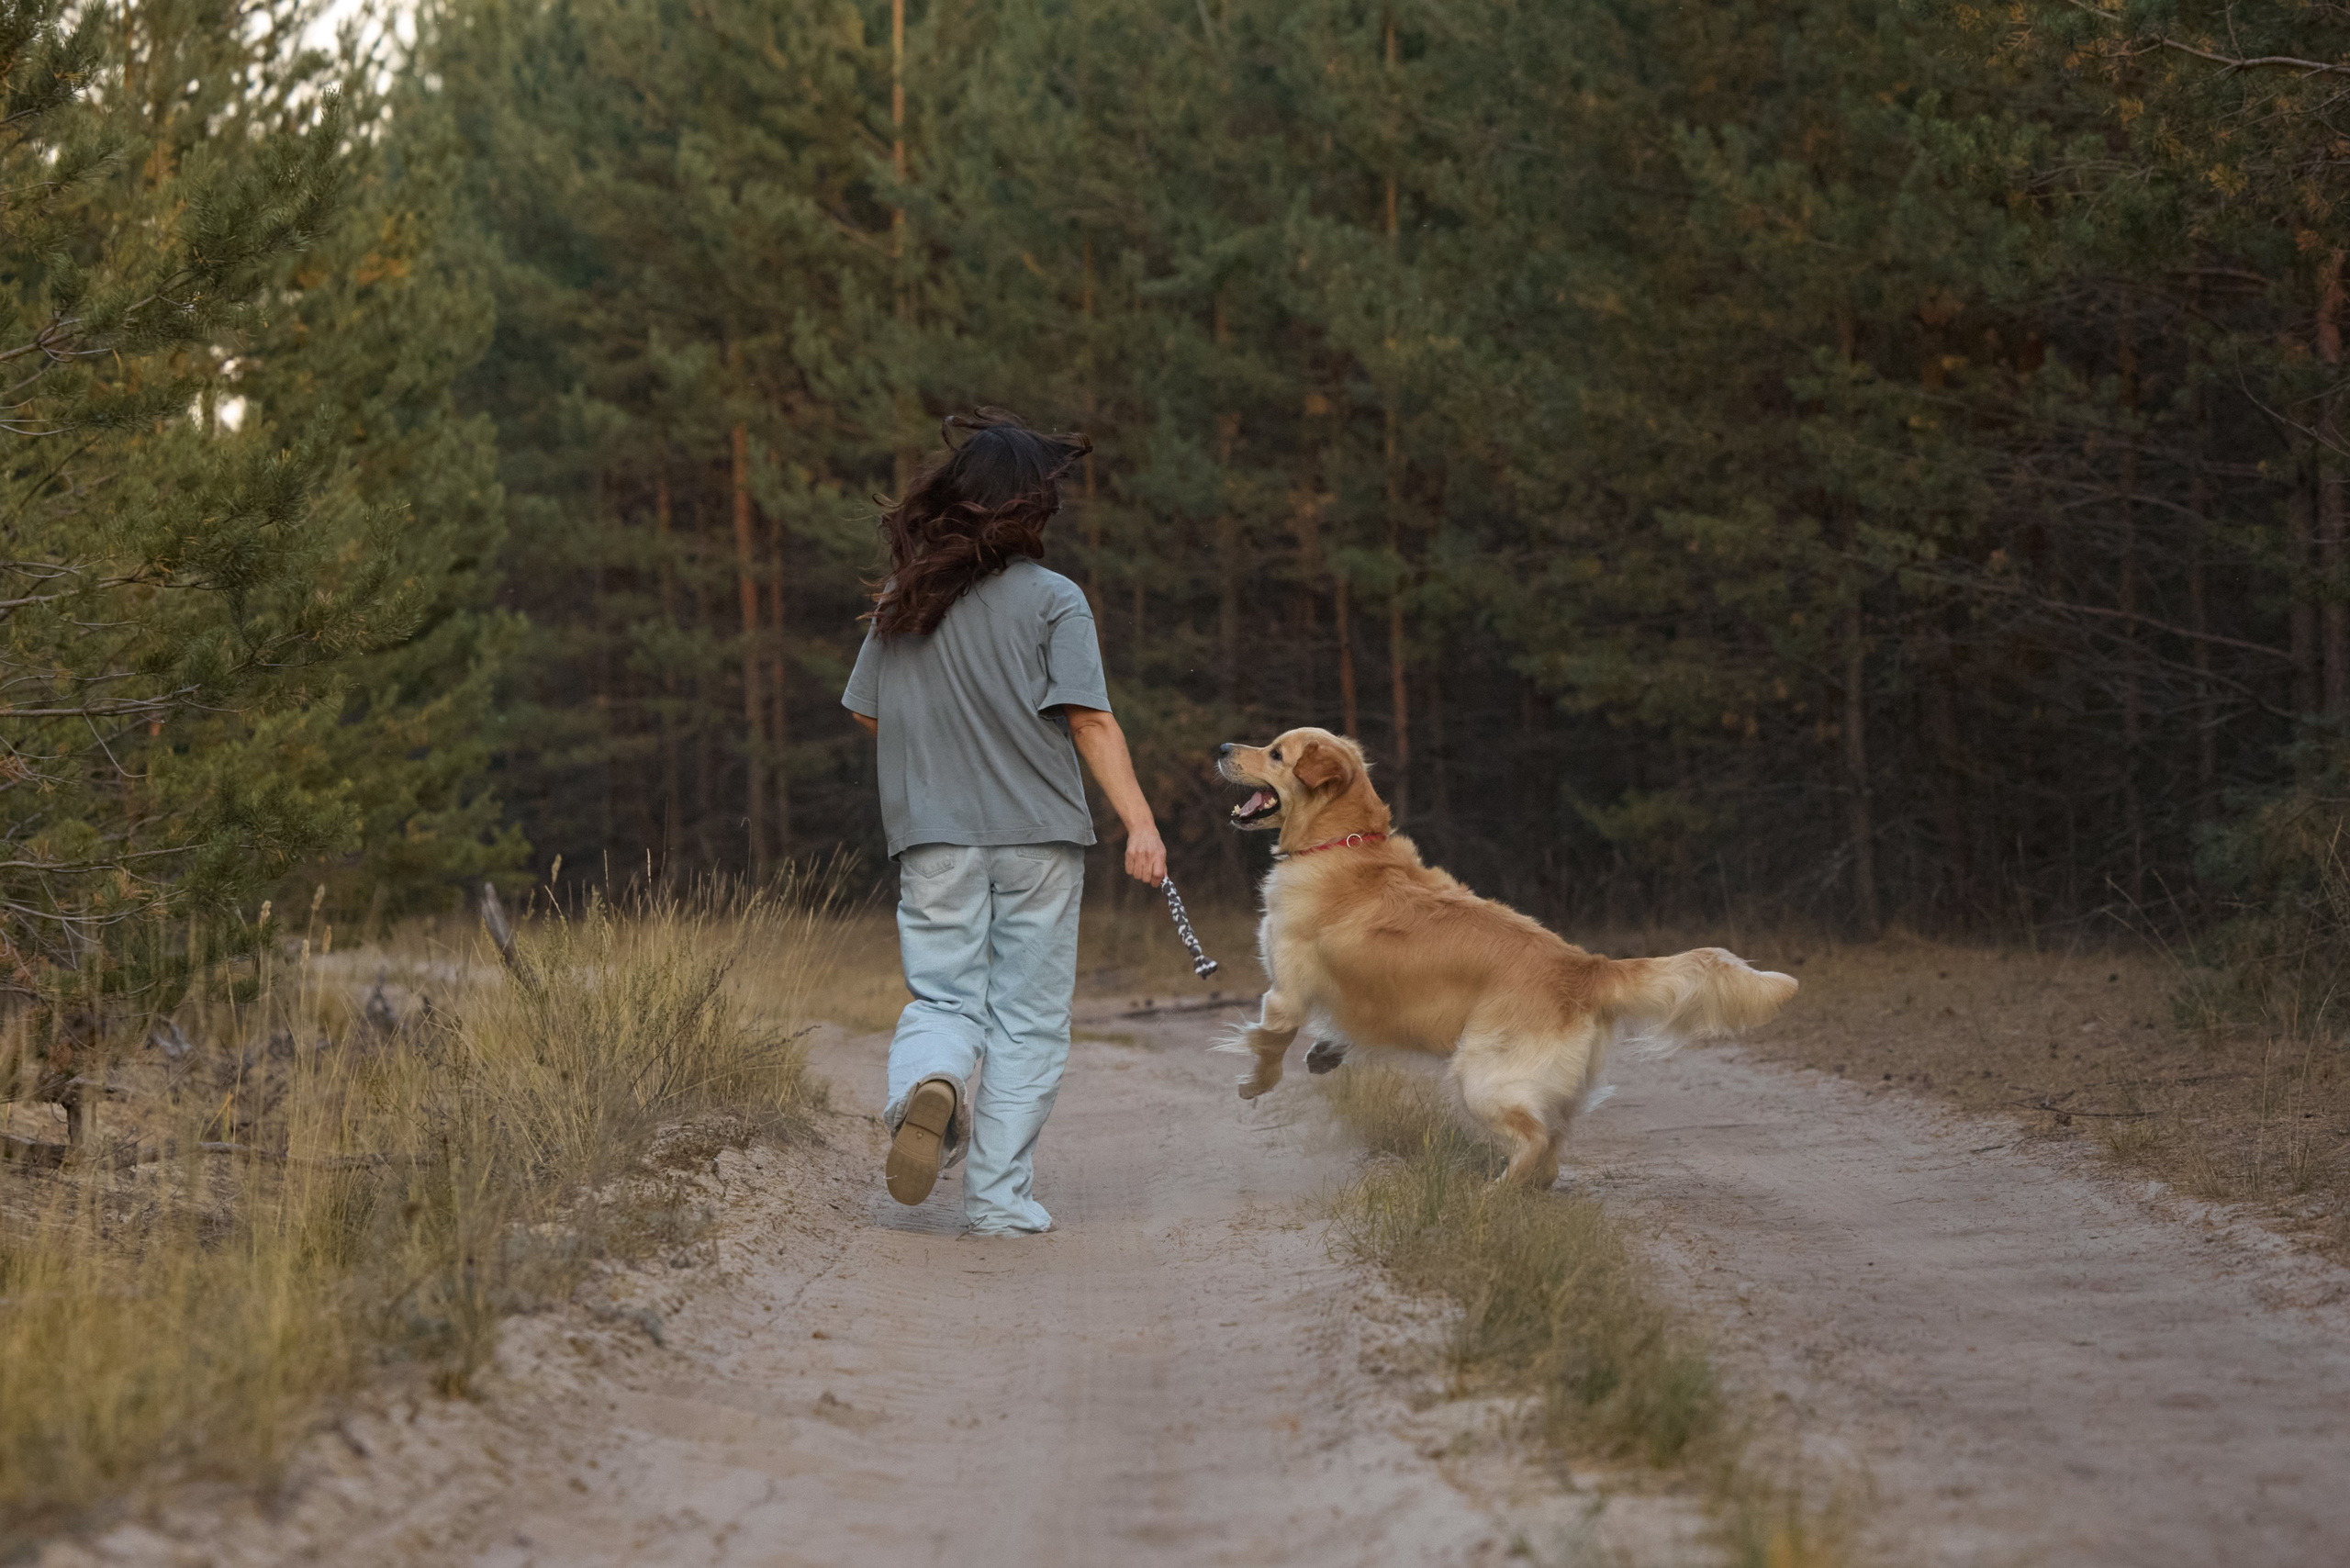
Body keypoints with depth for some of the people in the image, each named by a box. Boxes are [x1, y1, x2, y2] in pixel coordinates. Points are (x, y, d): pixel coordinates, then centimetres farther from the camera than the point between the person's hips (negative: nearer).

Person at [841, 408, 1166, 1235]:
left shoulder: (901, 602, 4)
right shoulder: (1052, 600, -6)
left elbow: (868, 716, 12)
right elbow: (1090, 719, -13)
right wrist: (1139, 822, -15)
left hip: (933, 835, 2)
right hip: (1037, 833, -2)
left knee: (942, 998, 10)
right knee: (1026, 1017, 7)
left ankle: (926, 1082, -24)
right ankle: (999, 1192, 5)